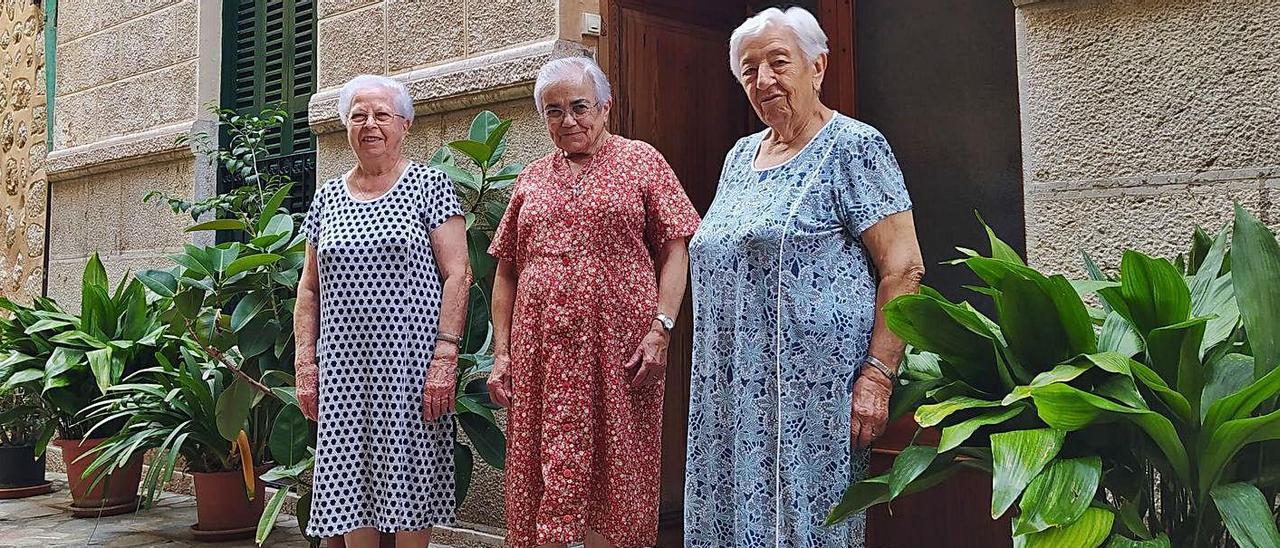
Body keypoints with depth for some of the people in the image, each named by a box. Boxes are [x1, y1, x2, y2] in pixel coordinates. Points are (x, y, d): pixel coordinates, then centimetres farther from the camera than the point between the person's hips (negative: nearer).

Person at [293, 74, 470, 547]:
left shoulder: (429, 185, 1)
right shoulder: (327, 197, 14)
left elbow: (456, 274, -6)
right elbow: (309, 288, 16)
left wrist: (444, 356, -14)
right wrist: (305, 366, 8)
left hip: (408, 363, -4)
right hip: (342, 365, 4)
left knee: (408, 485, 0)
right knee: (349, 486, 6)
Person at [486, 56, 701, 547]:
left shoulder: (640, 161, 6)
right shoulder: (531, 179, 16)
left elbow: (674, 250, -1)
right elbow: (506, 273, 15)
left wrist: (661, 329, -11)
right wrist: (501, 353, 7)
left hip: (617, 352, -3)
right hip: (541, 355, 3)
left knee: (613, 476, 3)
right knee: (543, 476, 5)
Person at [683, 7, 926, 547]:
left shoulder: (852, 147, -5)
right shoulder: (740, 156, 16)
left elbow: (903, 269, -12)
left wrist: (876, 377, -18)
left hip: (813, 392, -7)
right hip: (733, 393, 7)